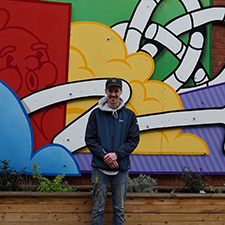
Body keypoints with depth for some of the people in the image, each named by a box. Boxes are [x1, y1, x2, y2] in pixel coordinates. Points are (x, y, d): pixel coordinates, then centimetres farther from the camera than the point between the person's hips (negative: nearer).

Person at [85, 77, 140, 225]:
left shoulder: (129, 115, 3)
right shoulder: (96, 114, 1)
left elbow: (134, 139, 0)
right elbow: (90, 139, -1)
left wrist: (117, 154, -14)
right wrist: (105, 156, -14)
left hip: (121, 168, 1)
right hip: (100, 168, -1)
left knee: (119, 208, 11)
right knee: (98, 208, 6)